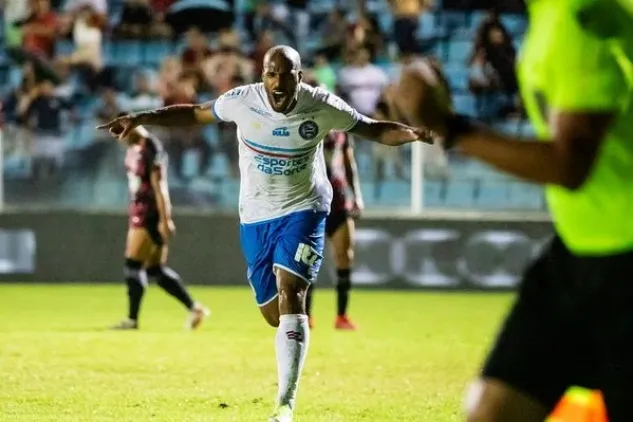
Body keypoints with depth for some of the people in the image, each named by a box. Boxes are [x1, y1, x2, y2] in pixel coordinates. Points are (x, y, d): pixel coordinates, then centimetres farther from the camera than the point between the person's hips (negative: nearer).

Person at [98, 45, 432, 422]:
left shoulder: (322, 107, -16)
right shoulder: (243, 101, -13)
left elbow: (374, 129, -6)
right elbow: (195, 114, 2)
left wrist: (409, 134, -25)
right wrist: (140, 119, -5)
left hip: (303, 210, -3)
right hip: (255, 215, 3)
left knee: (289, 293, -21)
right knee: (274, 314, 7)